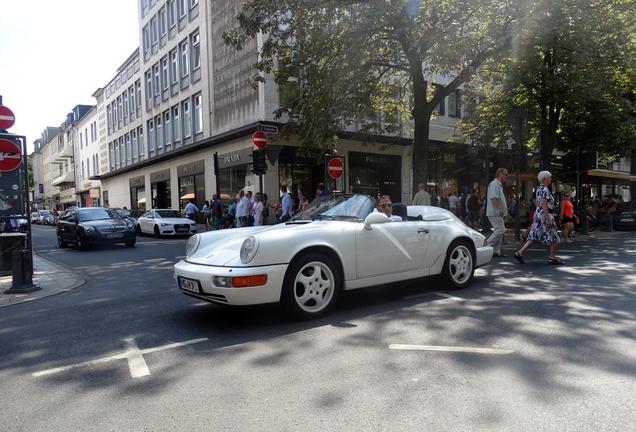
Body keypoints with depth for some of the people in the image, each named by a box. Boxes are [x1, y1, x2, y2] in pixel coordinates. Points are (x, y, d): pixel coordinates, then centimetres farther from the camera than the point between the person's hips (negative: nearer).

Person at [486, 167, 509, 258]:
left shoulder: (499, 185, 21)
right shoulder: (494, 184, -12)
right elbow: (493, 198, -23)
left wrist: (502, 210, 21)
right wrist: (499, 209, -29)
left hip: (498, 213, 11)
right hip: (495, 213, -11)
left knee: (499, 231, 9)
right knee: (500, 230, -14)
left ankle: (496, 251, 12)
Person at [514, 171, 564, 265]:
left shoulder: (539, 188, 14)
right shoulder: (545, 190, -16)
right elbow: (544, 205, -22)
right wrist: (548, 219, -23)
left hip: (538, 214, 10)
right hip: (544, 215, -10)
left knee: (534, 237, 6)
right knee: (553, 238, 3)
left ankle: (519, 253, -1)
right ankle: (552, 258, 11)